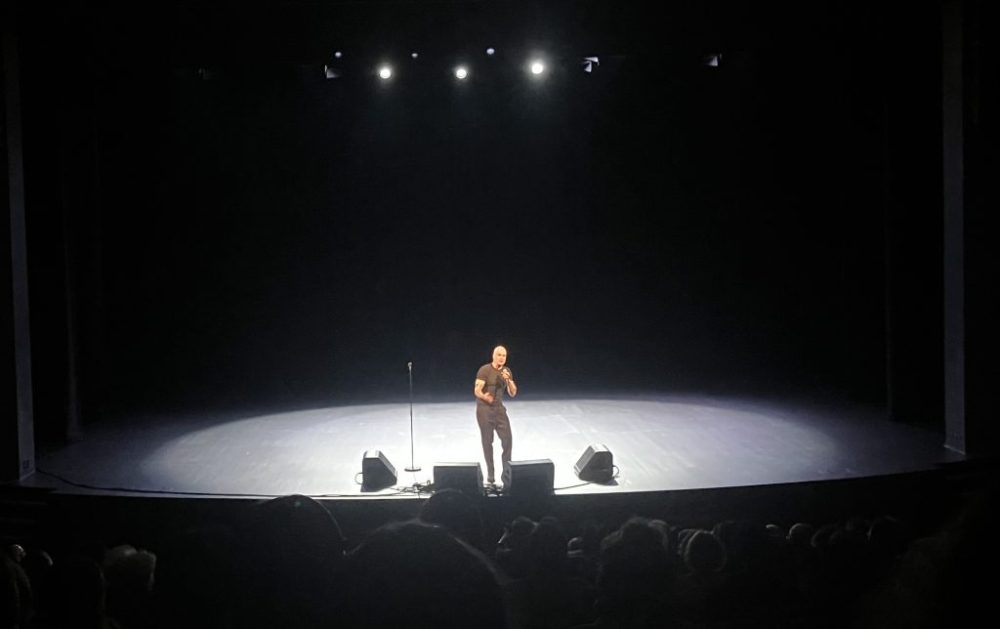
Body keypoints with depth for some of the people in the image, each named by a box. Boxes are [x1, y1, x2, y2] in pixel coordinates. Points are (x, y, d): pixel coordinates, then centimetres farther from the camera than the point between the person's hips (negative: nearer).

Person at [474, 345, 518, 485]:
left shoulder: (507, 371, 5)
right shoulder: (484, 370, -12)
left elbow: (513, 393, 3)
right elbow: (477, 391, -18)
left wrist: (508, 381, -15)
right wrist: (484, 396, -41)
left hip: (499, 408, 4)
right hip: (484, 409, -4)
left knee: (507, 439, -4)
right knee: (487, 442, 3)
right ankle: (490, 474, 12)